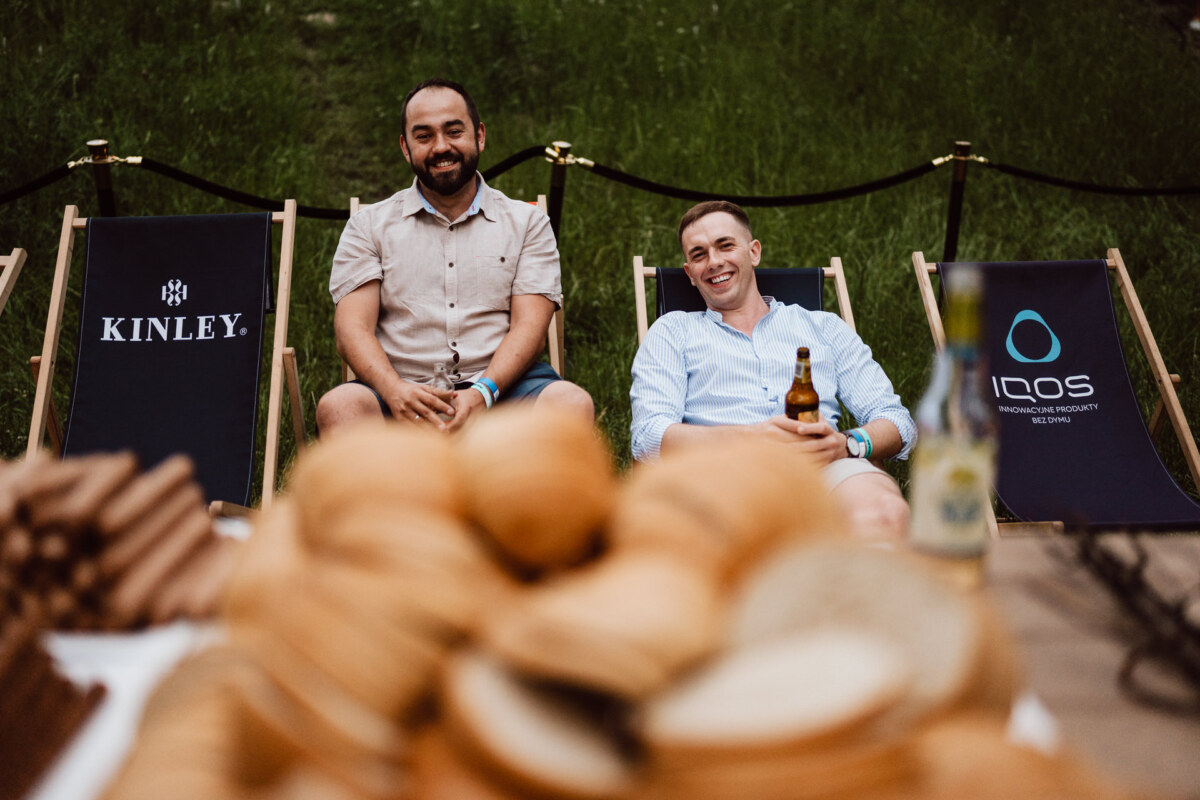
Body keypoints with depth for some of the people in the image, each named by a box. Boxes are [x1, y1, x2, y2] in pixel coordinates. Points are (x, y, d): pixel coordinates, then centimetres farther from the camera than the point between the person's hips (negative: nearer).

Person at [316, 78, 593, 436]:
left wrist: (483, 392, -17)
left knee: (574, 404, -32)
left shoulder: (527, 223, 17)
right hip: (403, 395, 0)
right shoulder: (369, 226, 17)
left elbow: (529, 326, 4)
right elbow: (353, 329, 4)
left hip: (501, 385, 1)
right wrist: (394, 390, -19)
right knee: (337, 407, -34)